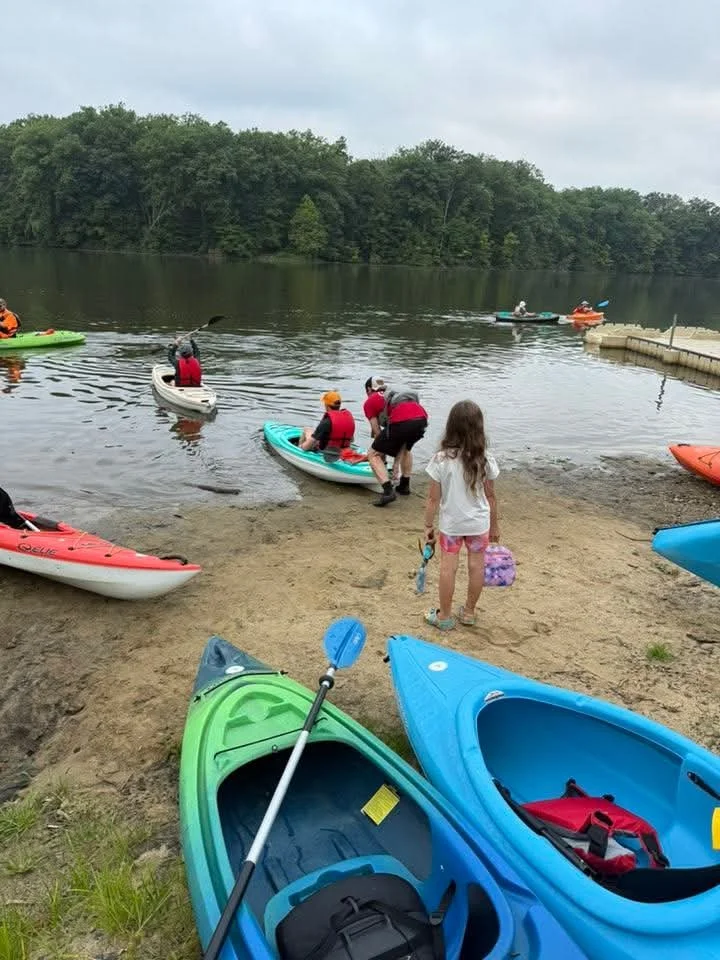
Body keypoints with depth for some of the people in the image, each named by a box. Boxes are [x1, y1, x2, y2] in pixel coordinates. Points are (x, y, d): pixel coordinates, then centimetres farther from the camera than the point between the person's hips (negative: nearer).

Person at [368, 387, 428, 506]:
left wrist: (383, 460, 30)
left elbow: (378, 431, 17)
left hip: (401, 422, -6)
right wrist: (396, 462, 40)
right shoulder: (395, 395, 38)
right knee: (406, 448, 36)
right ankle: (404, 486, 36)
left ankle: (388, 491, -5)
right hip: (422, 419, 6)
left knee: (373, 454, 10)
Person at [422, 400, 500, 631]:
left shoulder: (441, 460, -17)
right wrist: (494, 525, 11)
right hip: (479, 523, 1)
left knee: (448, 567, 10)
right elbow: (490, 496, -2)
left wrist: (428, 526, 1)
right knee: (476, 566, 15)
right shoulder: (485, 460, -12)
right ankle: (468, 612, 30)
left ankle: (445, 616, 22)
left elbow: (433, 498, -11)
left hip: (450, 523, -1)